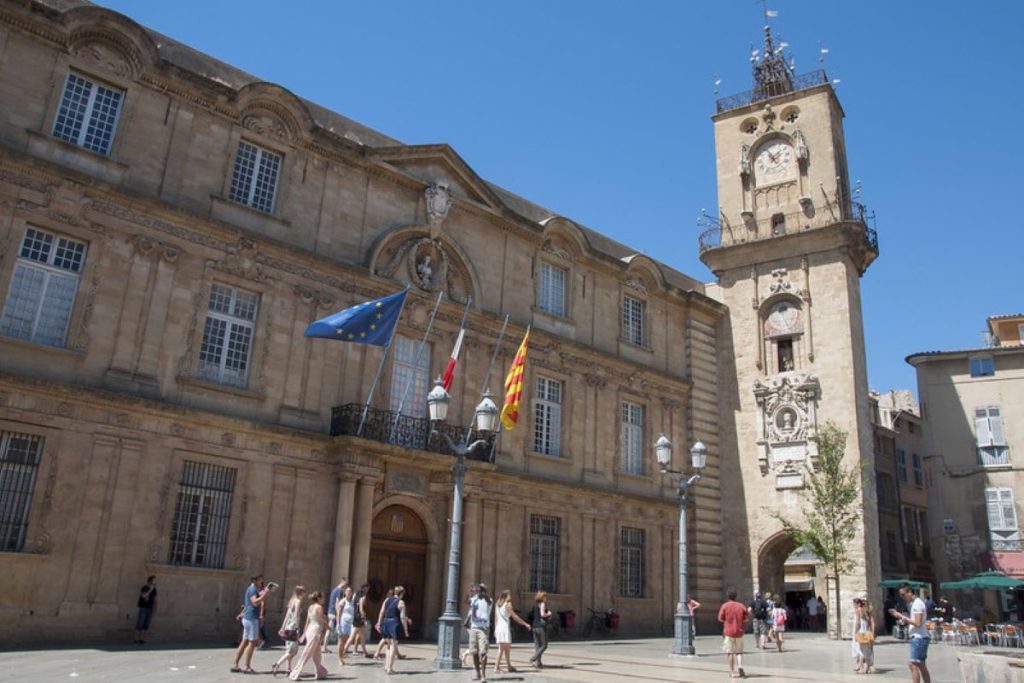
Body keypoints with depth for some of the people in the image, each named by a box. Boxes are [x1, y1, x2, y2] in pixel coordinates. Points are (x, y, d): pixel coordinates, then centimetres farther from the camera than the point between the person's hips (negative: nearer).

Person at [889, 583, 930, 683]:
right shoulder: (914, 603, 16)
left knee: (913, 665, -12)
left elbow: (917, 623, -22)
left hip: (918, 638, -11)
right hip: (917, 638, 11)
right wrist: (905, 621, 7)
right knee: (922, 666, 13)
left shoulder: (917, 604, -15)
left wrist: (902, 617, -18)